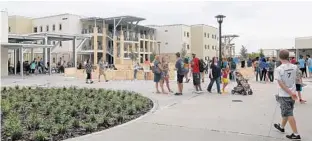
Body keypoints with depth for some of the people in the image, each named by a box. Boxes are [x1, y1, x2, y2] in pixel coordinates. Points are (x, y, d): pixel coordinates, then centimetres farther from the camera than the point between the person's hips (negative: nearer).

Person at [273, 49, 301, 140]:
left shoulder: (278, 69, -17)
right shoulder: (295, 67, -3)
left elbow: (281, 84, -19)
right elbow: (295, 78, 5)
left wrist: (290, 93, -15)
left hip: (284, 95, -5)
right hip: (292, 93, 6)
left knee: (289, 114, 2)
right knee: (287, 112, 20)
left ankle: (296, 134, 4)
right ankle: (281, 127, 38)